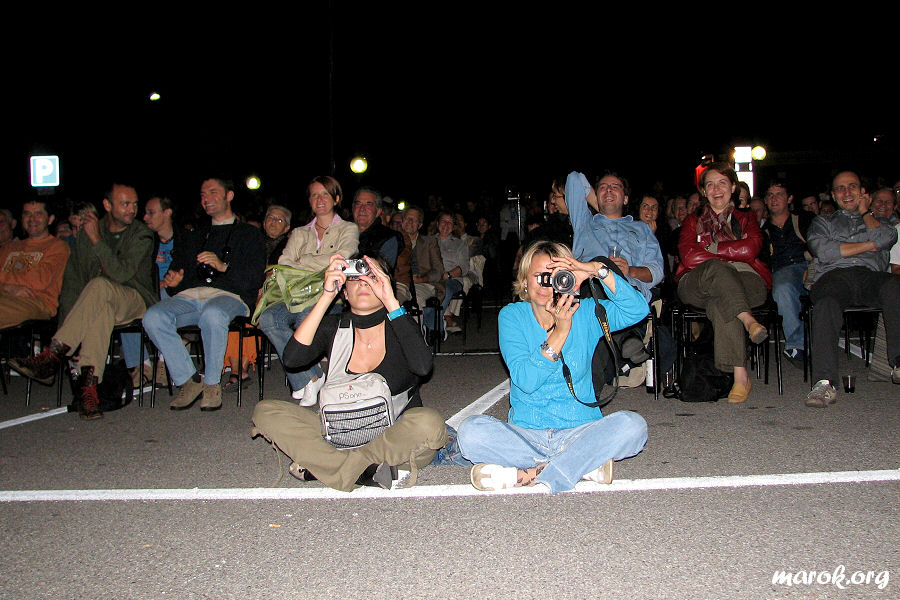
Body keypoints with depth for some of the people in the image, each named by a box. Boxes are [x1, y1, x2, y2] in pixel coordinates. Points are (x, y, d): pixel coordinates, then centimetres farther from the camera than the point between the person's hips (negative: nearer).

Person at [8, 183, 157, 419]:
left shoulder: (141, 235, -4)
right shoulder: (88, 231, 9)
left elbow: (121, 274, -19)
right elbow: (73, 276, 7)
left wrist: (97, 239, -17)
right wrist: (68, 325, -4)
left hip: (136, 301, -3)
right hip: (99, 302, 3)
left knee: (99, 286, -35)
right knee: (102, 310, -35)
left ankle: (50, 357, -36)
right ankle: (89, 386, -43)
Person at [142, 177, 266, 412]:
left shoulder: (249, 234, 19)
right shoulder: (194, 237, 35)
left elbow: (254, 279, 3)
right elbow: (177, 267, 27)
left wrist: (224, 267, -13)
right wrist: (172, 281, 3)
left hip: (228, 296, -4)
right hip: (190, 295, 4)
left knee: (213, 314, -41)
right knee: (153, 317, -28)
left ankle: (212, 383, -22)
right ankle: (189, 380, -16)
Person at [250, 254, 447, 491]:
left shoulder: (398, 327, -2)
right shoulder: (333, 327, 2)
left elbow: (423, 366, -24)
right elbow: (291, 359, -16)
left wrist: (391, 301, -23)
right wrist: (327, 296, -18)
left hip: (396, 439, -2)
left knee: (429, 423, -34)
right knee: (266, 411, -12)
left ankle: (318, 465, -21)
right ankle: (362, 469, -26)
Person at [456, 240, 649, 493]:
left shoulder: (584, 313, 4)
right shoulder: (512, 316, 0)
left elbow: (638, 310, -14)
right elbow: (525, 380, -13)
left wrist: (598, 270, -22)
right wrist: (560, 332, -20)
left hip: (580, 431, 1)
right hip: (525, 432, 0)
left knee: (632, 425, -26)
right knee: (471, 430, -26)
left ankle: (526, 475, -24)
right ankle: (585, 466, -23)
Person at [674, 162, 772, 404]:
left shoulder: (746, 218, 26)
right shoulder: (693, 220, 25)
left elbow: (751, 249, 1)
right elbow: (689, 256, 2)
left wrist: (711, 248, 2)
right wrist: (732, 254, -3)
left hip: (745, 281, 0)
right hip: (697, 285, 0)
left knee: (720, 302, -38)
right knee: (716, 268, -37)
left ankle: (739, 375, -46)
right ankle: (748, 320, -50)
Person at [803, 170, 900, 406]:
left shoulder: (879, 221, 35)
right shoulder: (823, 221, 32)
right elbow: (825, 252, 8)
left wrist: (865, 211, 22)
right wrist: (869, 245, 10)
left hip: (871, 275, 1)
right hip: (834, 275, -1)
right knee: (826, 306, -39)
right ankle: (825, 383, -49)